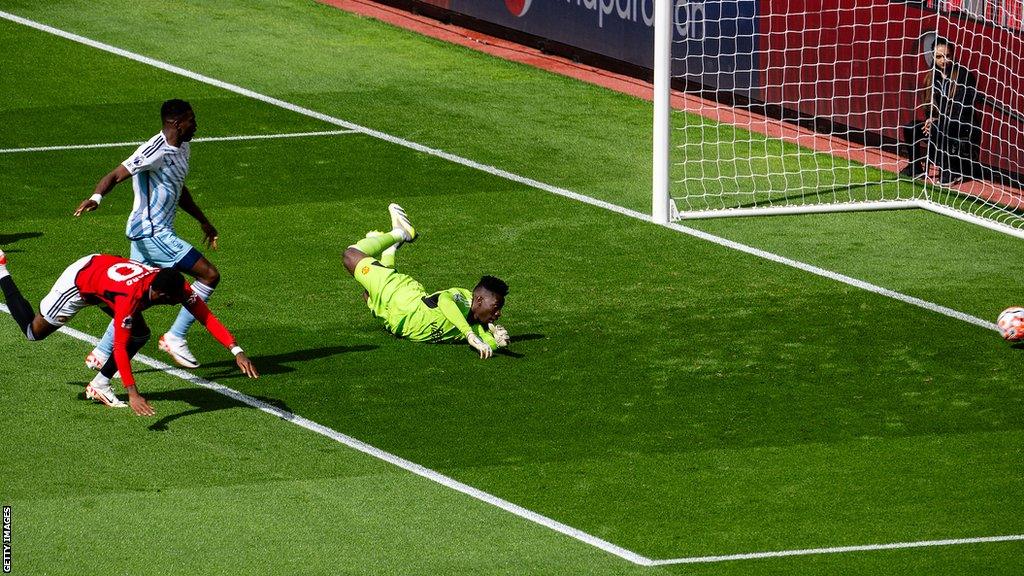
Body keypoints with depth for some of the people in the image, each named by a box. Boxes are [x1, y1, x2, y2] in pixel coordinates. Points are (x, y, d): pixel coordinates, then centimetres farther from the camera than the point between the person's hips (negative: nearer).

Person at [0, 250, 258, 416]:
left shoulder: (177, 286, -29)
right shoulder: (131, 296, -45)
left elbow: (207, 317, -30)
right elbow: (119, 348, -46)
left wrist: (236, 351, -40)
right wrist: (132, 394, -53)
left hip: (104, 270, 6)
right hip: (78, 281, -6)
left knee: (139, 335, -8)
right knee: (34, 332, 14)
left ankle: (99, 386, 10)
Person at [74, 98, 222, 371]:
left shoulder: (181, 148, 11)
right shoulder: (156, 151, -20)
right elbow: (116, 175, -27)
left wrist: (203, 221, 35)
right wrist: (96, 197, -46)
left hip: (153, 232, 10)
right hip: (152, 233, -10)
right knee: (209, 276, -9)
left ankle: (101, 354, 19)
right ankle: (175, 338, -1)